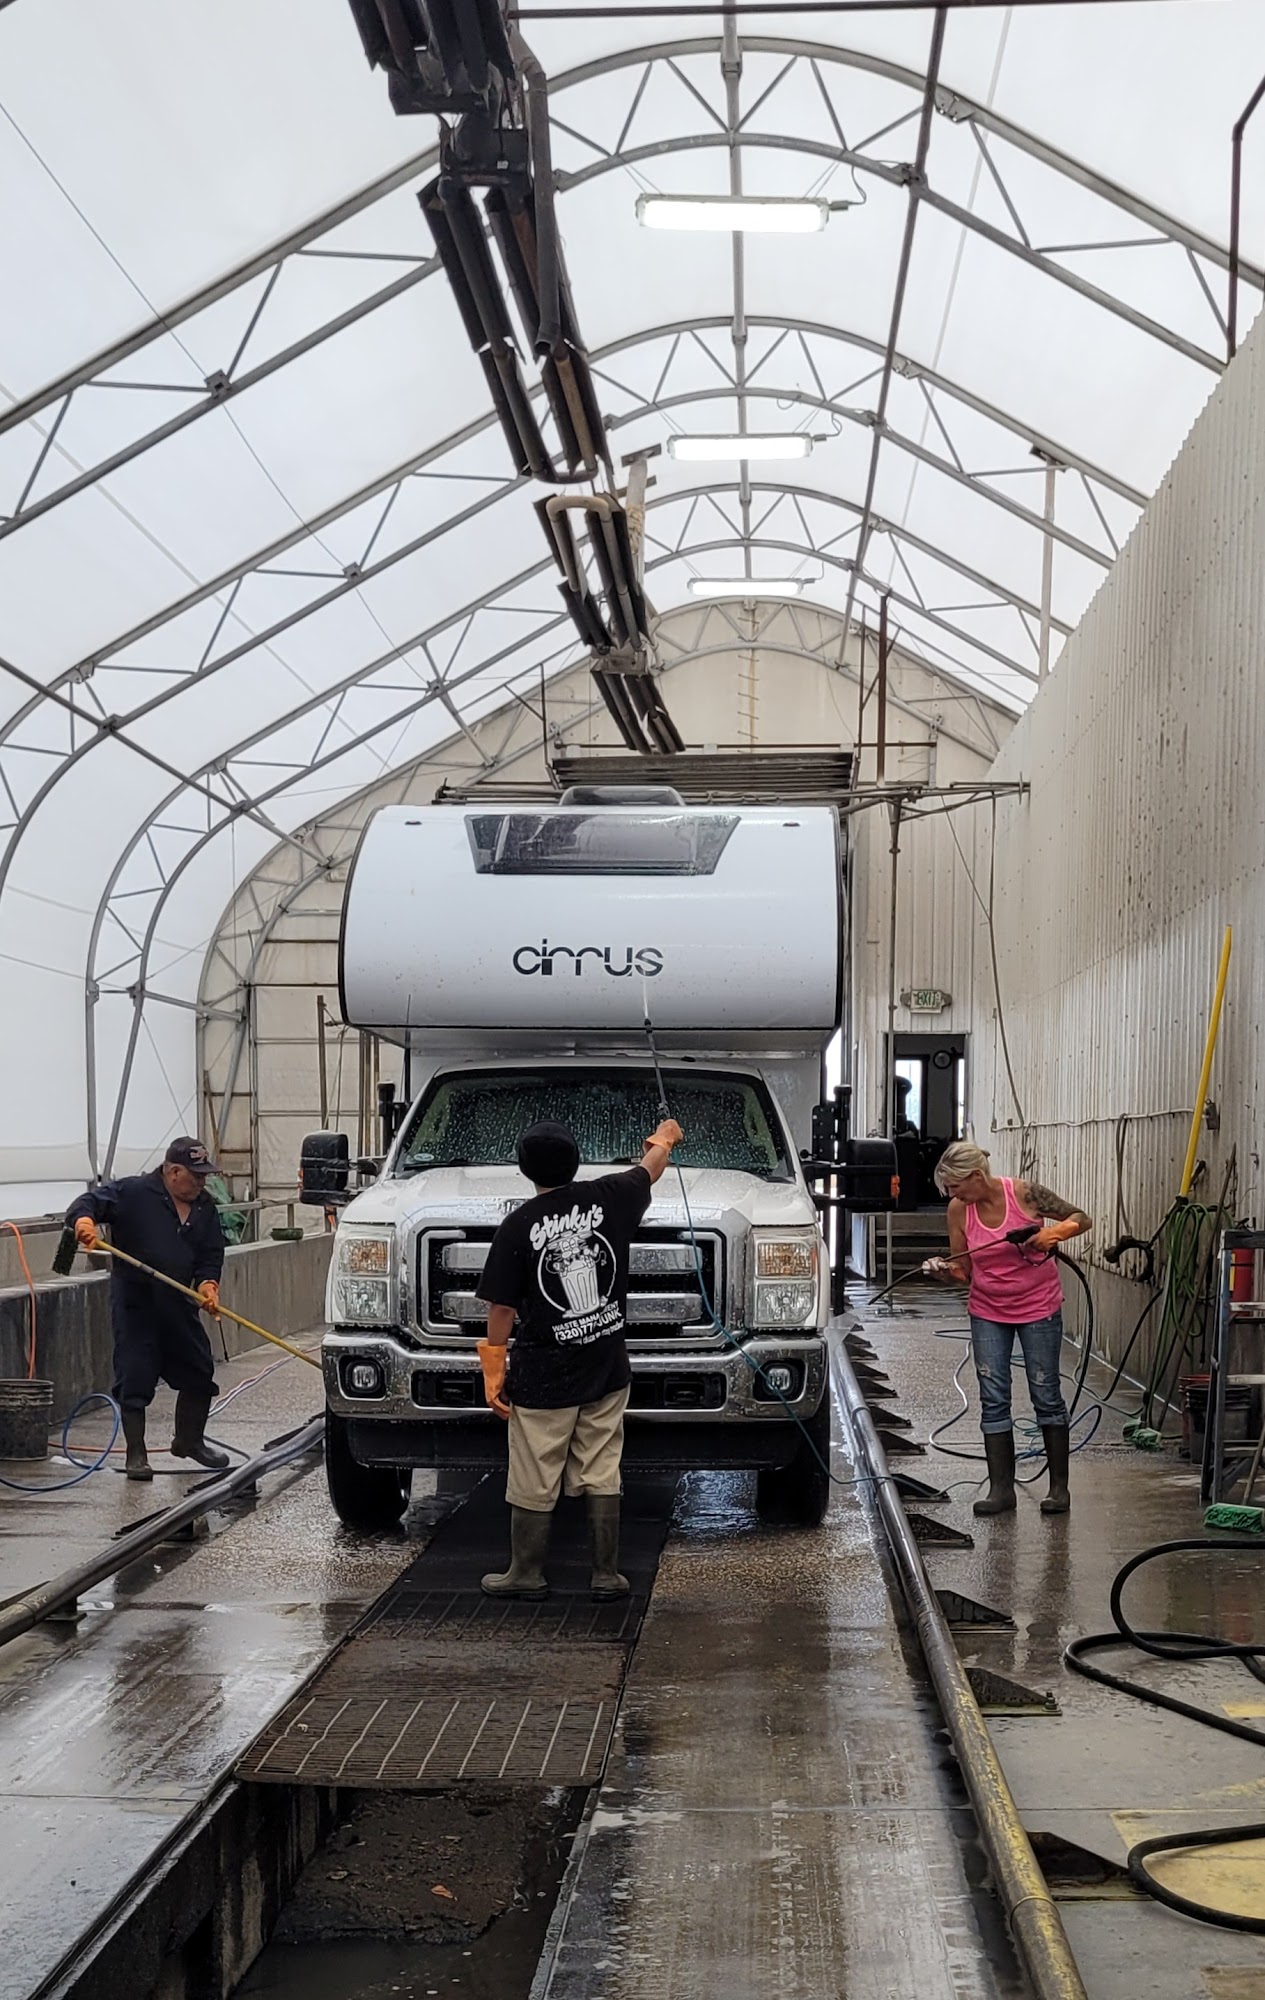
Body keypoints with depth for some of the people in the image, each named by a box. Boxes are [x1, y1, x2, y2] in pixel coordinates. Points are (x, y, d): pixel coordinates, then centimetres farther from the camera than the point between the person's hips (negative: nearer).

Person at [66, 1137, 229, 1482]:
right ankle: (135, 1455, 6)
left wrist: (208, 1283, -9)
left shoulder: (204, 1207, 8)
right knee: (135, 1379, -6)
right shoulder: (133, 1193, -10)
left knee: (199, 1373, 12)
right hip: (135, 1304, -6)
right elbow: (89, 1202, -15)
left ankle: (189, 1441, 33)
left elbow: (212, 1253, 10)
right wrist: (84, 1220, -38)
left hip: (178, 1305, 6)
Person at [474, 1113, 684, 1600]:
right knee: (601, 1477, 9)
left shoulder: (518, 1227, -9)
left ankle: (526, 1574, 15)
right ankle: (607, 1575, 13)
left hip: (543, 1377, -3)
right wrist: (664, 1138, 42)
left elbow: (502, 1308, -7)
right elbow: (650, 1169, 20)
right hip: (607, 1369, 3)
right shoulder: (608, 1197, -2)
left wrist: (493, 1372, 2)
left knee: (534, 1484, 6)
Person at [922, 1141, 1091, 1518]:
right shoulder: (959, 1210, -7)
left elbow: (1081, 1219, -7)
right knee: (993, 1399, 0)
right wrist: (942, 1271, -21)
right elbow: (960, 1271, 0)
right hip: (987, 1312, 3)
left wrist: (1054, 1233, -26)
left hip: (1038, 1308, -3)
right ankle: (1001, 1489, 5)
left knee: (1046, 1394, 3)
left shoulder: (1024, 1194, -17)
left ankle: (1059, 1486, 12)